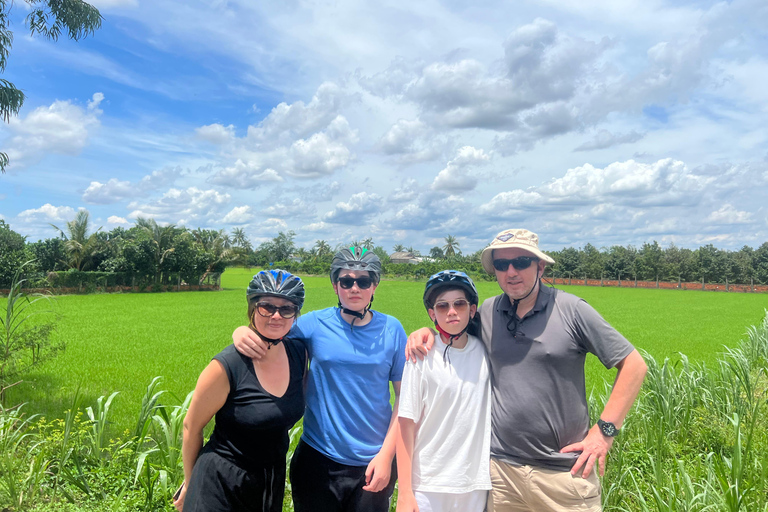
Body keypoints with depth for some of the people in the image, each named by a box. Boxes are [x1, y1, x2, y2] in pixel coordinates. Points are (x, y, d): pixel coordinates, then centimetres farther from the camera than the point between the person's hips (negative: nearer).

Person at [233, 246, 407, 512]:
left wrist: (386, 455, -8)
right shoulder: (316, 323, -6)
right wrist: (241, 333, -19)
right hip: (319, 459, 0)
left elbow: (405, 396, -3)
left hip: (373, 462, 0)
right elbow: (270, 339, 3)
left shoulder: (391, 329, -5)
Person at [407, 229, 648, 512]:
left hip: (565, 469, -2)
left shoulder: (571, 310, -6)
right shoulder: (486, 312, 2)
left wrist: (605, 430, -6)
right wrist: (427, 332, -1)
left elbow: (634, 365, -3)